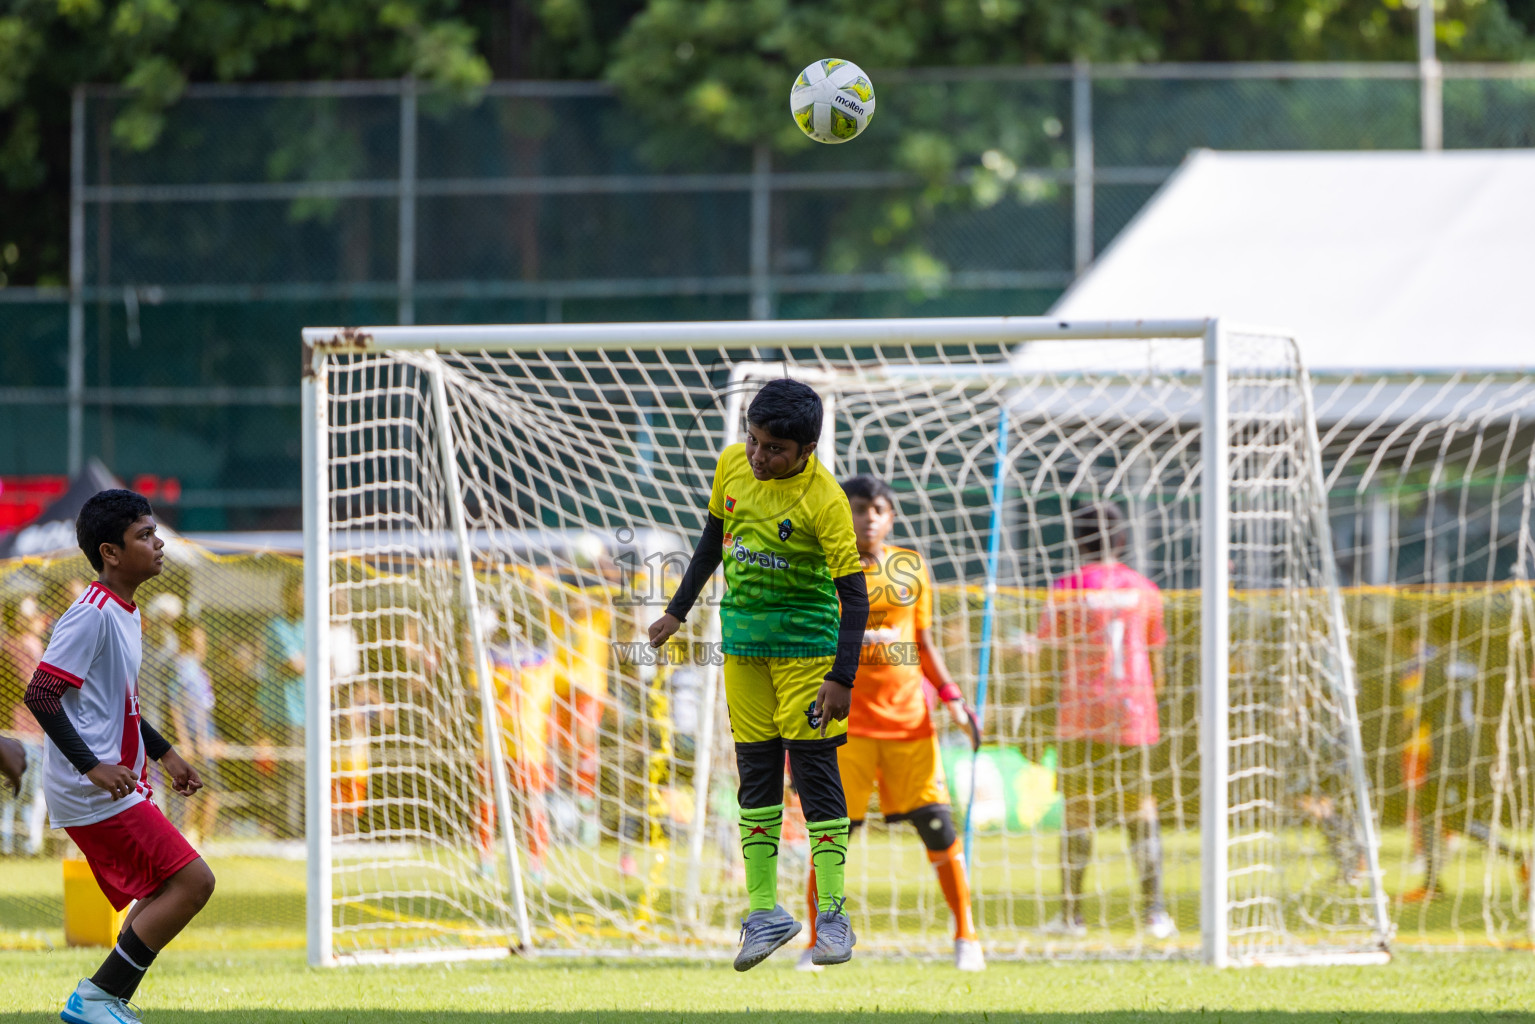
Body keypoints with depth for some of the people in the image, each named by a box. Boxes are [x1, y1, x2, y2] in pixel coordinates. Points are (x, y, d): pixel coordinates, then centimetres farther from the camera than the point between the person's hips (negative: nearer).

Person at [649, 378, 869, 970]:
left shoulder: (824, 501, -19)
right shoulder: (732, 464, -3)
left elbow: (854, 595, -19)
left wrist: (841, 678, -26)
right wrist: (679, 610, 17)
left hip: (806, 647, -5)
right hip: (743, 644, 5)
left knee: (814, 770, -6)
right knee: (756, 775, 6)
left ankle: (833, 915, -1)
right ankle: (763, 912, 11)